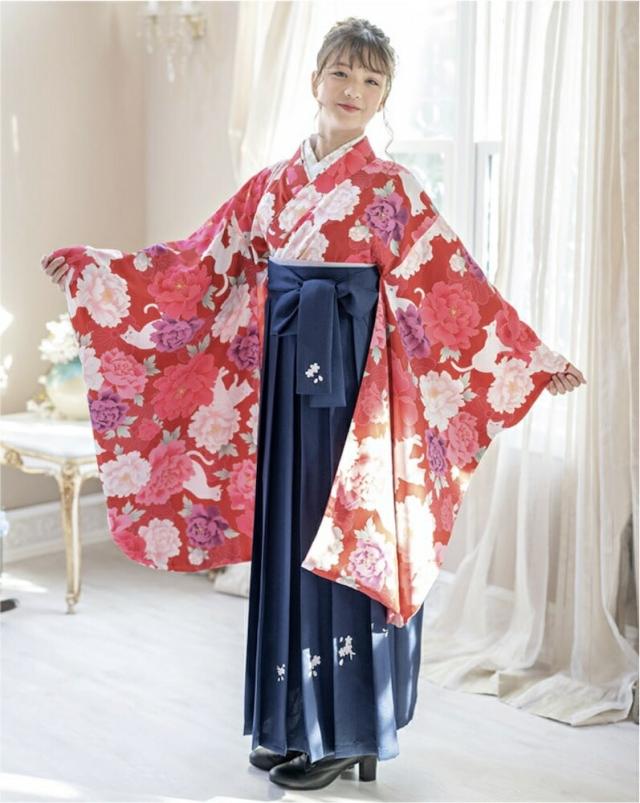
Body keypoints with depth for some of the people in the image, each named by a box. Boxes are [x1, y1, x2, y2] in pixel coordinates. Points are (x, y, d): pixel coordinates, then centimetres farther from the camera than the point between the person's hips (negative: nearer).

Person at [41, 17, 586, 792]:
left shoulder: (389, 188, -3)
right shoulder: (273, 184, 11)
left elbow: (455, 284, -7)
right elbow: (199, 258, 14)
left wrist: (534, 359, -14)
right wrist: (91, 266, 14)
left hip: (352, 379, -5)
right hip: (287, 374, 5)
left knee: (343, 539, 0)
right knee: (289, 537, 10)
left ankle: (349, 732, 14)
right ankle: (296, 720, 24)